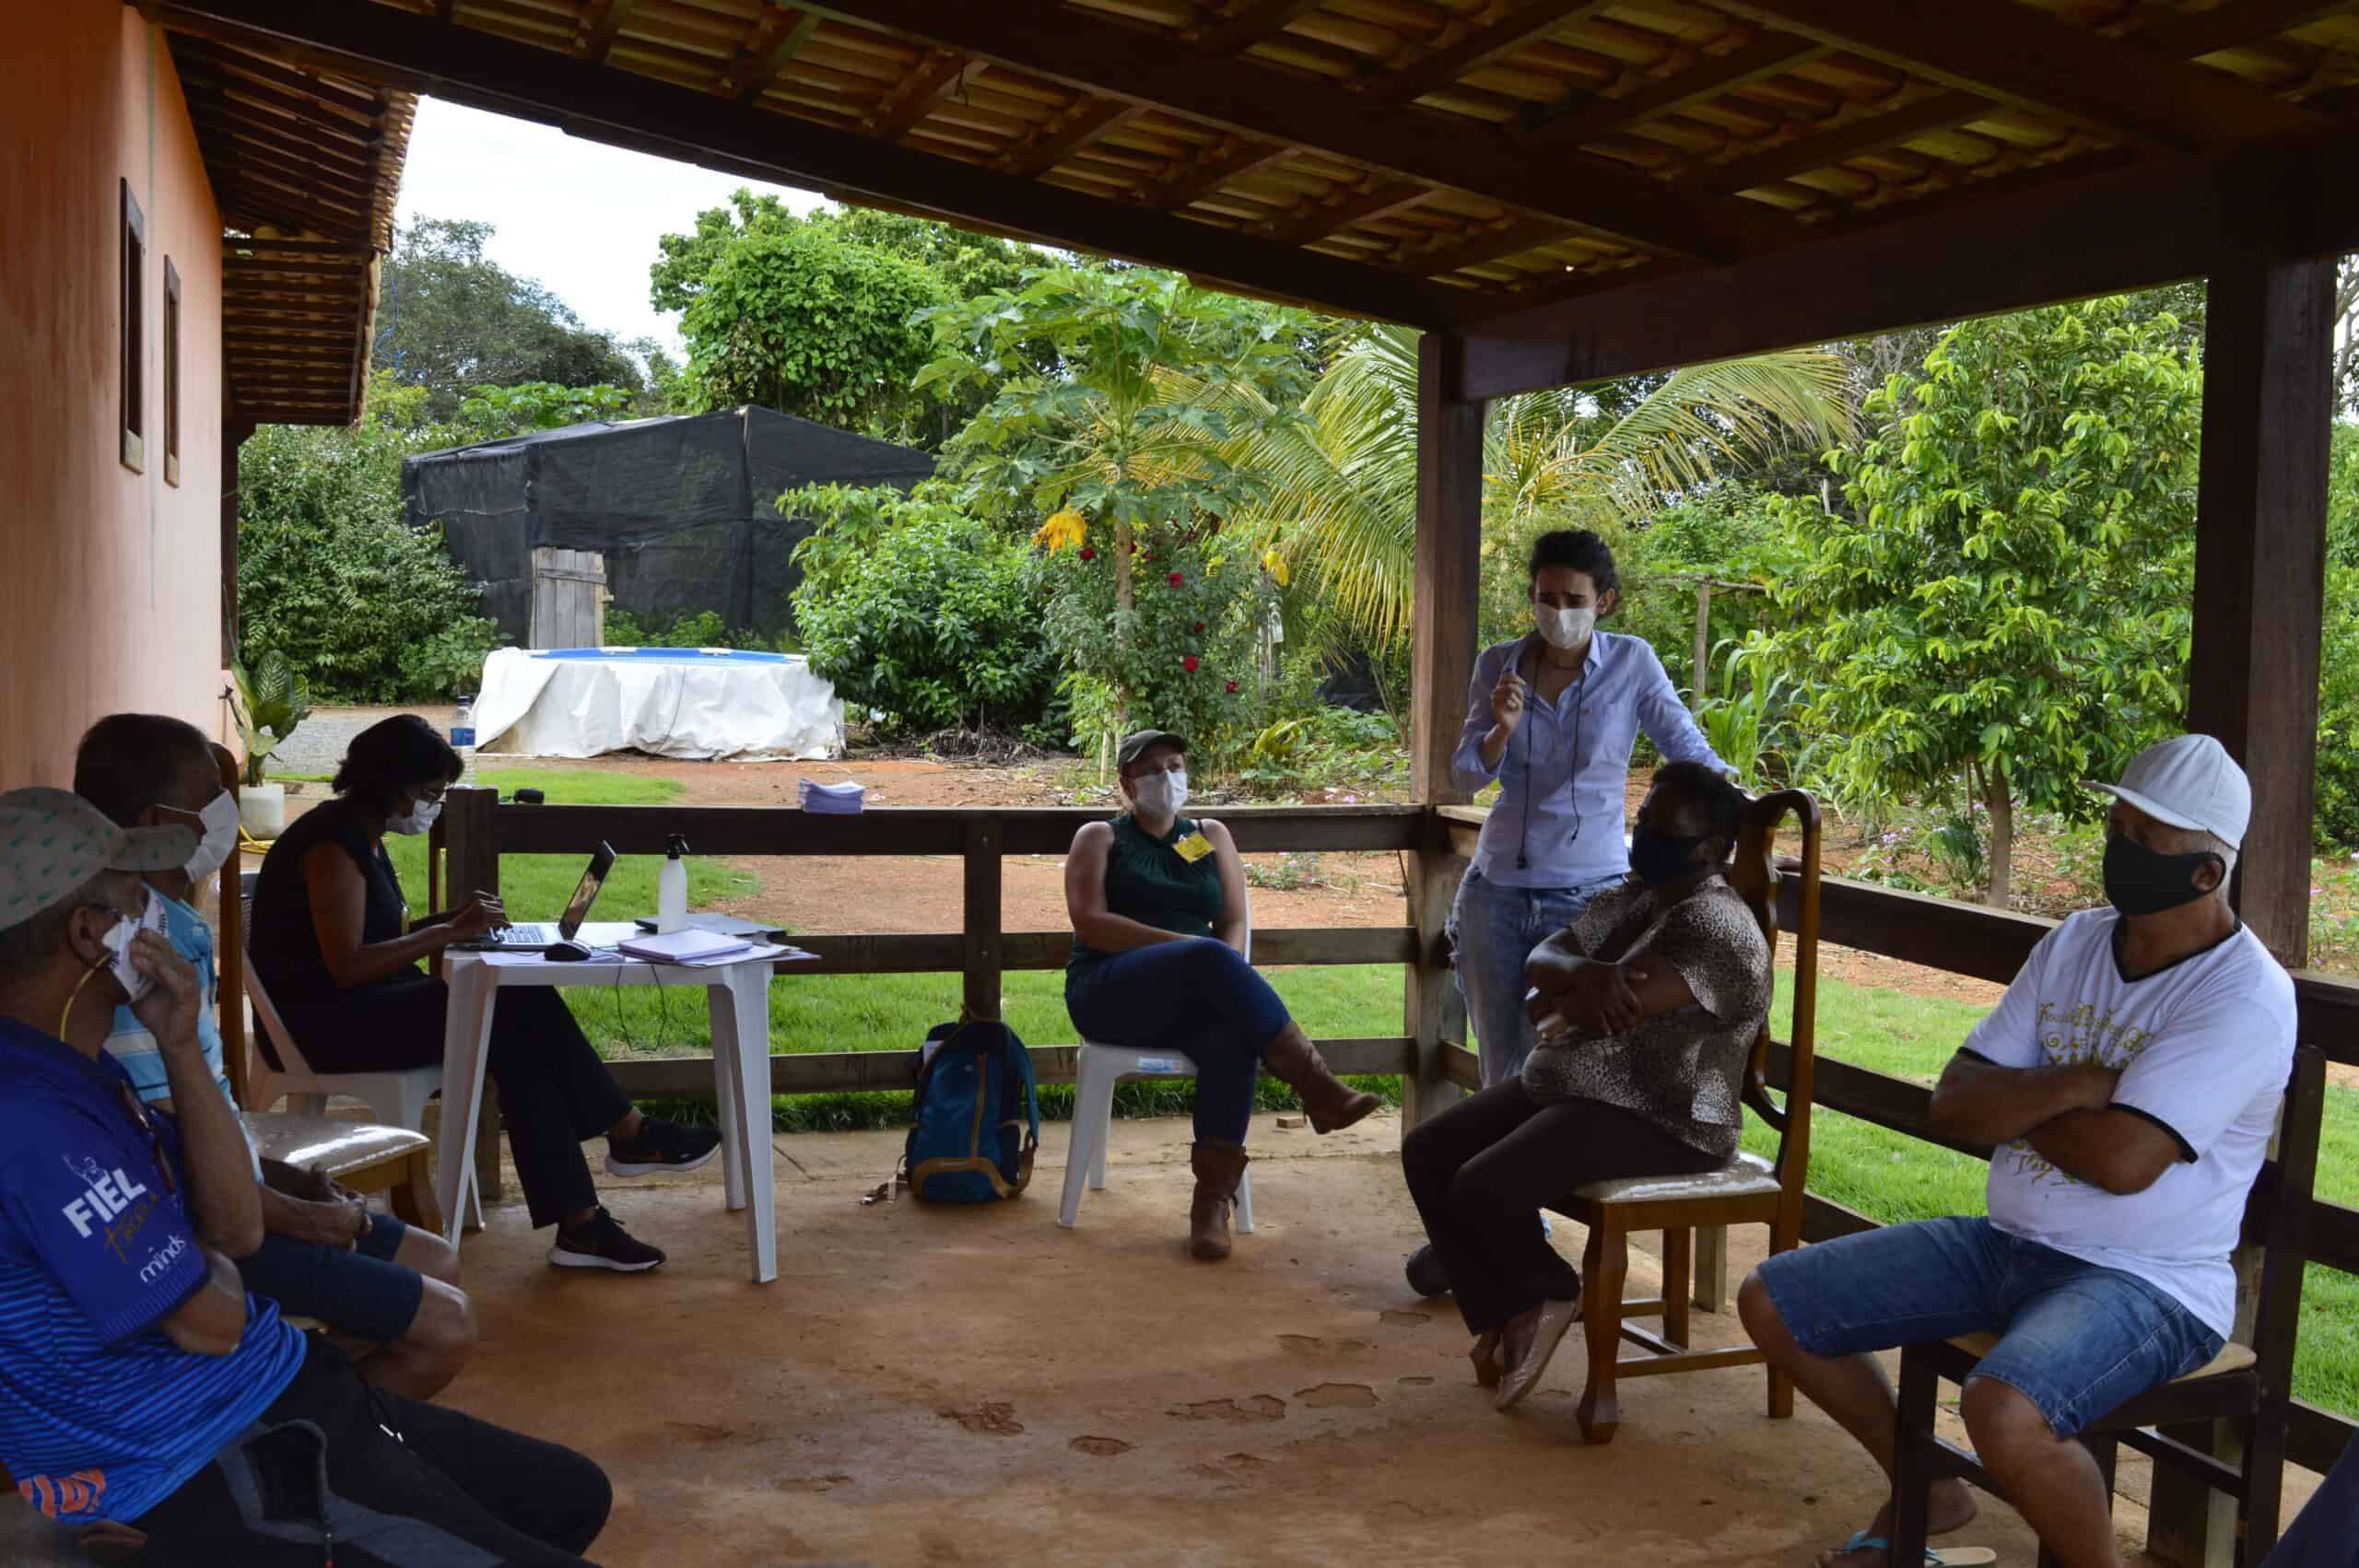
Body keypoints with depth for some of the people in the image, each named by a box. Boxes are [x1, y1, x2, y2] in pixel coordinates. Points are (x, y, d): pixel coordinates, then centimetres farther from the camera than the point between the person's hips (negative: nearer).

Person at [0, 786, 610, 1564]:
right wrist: (202, 1254, 3)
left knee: (571, 1496, 16)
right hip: (220, 1481, -11)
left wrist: (179, 1047, -6)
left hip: (270, 1404, 11)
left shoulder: (71, 1073, 7)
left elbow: (238, 1227, 3)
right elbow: (212, 1322, -21)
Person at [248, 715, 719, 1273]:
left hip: (361, 1008, 10)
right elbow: (346, 966, -25)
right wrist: (449, 933, -20)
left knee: (518, 1038, -12)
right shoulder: (334, 842, -17)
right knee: (517, 1010, -21)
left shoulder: (361, 837, 14)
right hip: (319, 1023, -10)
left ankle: (579, 1223, -17)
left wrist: (450, 921, 1)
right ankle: (629, 1134, -10)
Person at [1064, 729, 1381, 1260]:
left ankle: (1213, 1201, -40)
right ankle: (1315, 1085, -34)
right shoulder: (1100, 838, 12)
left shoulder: (1210, 835, 21)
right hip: (1109, 995, -3)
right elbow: (1090, 923, -4)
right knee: (1209, 956, -34)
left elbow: (1234, 924, 13)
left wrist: (1227, 979, -11)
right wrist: (1184, 946, -15)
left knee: (1231, 1037, -35)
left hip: (1186, 1005, 3)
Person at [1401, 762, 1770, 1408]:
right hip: (1563, 1086, 10)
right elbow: (1542, 958, 2)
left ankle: (1551, 1295, 5)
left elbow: (1620, 1009, -28)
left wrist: (1551, 1000, -8)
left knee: (1483, 1187, -25)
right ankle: (1503, 1315, 7)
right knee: (1426, 1154, 0)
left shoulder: (1715, 923, -18)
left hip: (1654, 1123, -10)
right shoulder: (1629, 898, 12)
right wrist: (1582, 973, -23)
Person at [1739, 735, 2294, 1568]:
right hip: (2008, 1244, 8)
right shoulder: (2075, 943, 6)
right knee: (1771, 1303, 5)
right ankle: (1925, 1489, 25)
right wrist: (2066, 1086, -18)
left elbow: (2122, 1161, -27)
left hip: (2146, 1283, -8)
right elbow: (1951, 1106, 0)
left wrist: (2013, 1101, -8)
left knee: (2004, 1413, -38)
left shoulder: (2246, 995, -16)